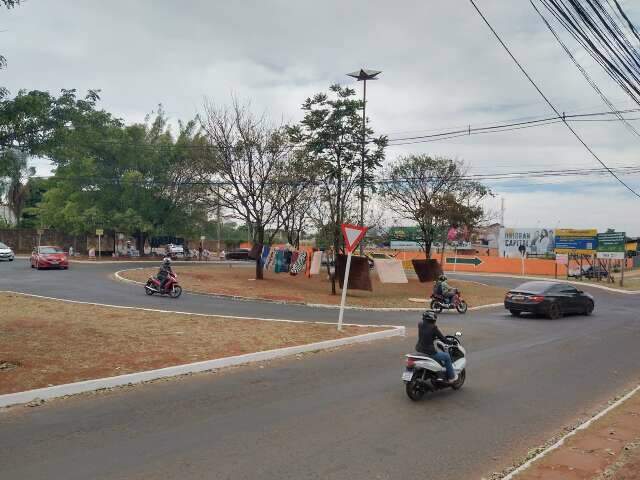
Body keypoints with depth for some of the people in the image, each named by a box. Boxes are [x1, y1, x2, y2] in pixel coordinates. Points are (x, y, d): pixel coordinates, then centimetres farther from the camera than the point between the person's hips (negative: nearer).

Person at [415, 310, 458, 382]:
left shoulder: (420, 324, 0)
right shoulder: (433, 327, -18)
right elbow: (442, 339, -10)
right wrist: (452, 342, 7)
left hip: (419, 350, 8)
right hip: (429, 352, -8)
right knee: (447, 356, 15)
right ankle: (451, 377, 25)